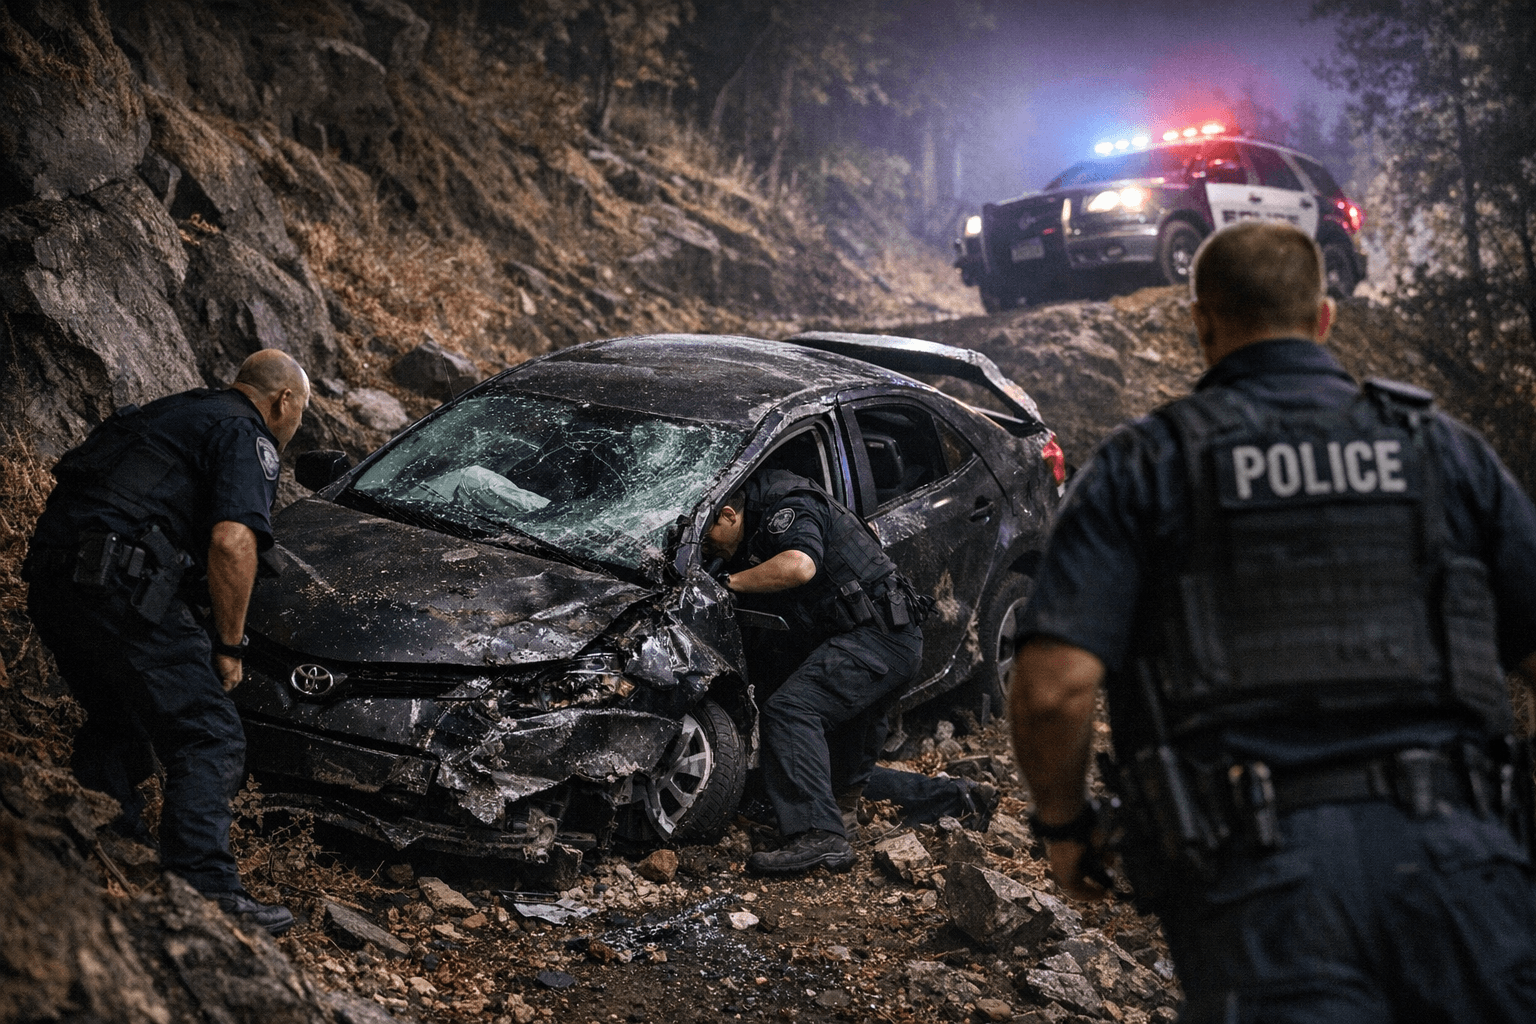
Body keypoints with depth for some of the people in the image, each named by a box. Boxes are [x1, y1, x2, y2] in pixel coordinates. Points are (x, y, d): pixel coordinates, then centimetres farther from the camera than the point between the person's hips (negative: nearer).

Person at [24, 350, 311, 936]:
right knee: (208, 736, -4)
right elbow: (231, 542, -16)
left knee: (118, 722, 27)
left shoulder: (171, 413, 28)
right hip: (119, 585, -9)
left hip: (49, 574, 9)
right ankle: (203, 891, -11)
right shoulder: (246, 437, 0)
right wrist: (228, 647, -5)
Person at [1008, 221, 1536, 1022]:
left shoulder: (1143, 466, 6)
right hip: (1455, 857, 2)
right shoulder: (1442, 449, 14)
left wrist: (1063, 824, 13)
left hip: (1259, 870, -2)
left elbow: (1055, 685, -5)